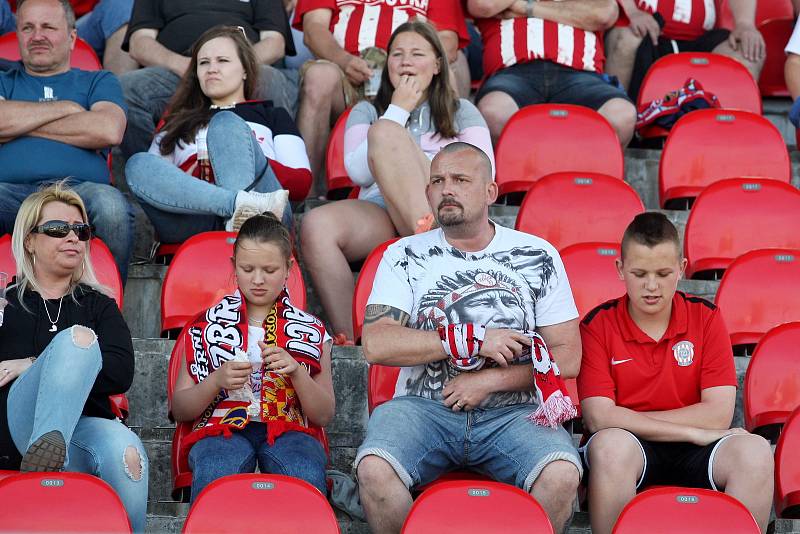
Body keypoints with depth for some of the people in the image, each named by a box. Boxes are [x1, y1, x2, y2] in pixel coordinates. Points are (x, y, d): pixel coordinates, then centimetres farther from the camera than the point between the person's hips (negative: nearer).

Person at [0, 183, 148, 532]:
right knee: (79, 337, -28)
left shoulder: (99, 305, 24)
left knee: (125, 449, -38)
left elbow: (121, 373, 5)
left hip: (83, 428, 1)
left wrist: (34, 366, -1)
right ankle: (46, 445, -48)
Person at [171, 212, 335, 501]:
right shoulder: (207, 325, 16)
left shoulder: (311, 331, 17)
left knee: (307, 475, -36)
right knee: (215, 472, -38)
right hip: (221, 427, 0)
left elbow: (323, 416, 12)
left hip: (286, 431, 0)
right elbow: (180, 410, 12)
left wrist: (296, 371, -6)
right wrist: (217, 381, -7)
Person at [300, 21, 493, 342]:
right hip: (378, 215, 2)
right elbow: (359, 172, 9)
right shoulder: (367, 112, 28)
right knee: (317, 225, -34)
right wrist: (398, 111, 10)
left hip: (434, 213, -2)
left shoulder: (462, 111, 25)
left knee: (384, 132, -28)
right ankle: (348, 340, -40)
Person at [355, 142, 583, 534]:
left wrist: (490, 380, -8)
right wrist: (473, 338, -10)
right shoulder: (405, 257, 7)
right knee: (374, 470, -32)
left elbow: (568, 356, 5)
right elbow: (376, 344, -7)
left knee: (561, 475, -31)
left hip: (511, 412, 0)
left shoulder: (537, 257, 9)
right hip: (423, 409, 0)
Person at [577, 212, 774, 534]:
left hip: (692, 451, 2)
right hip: (630, 448, -2)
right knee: (611, 444, -37)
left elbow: (719, 414, -5)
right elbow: (598, 417, -13)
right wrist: (694, 432, -14)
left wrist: (627, 420, -10)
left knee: (755, 453, -29)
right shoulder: (598, 325, -1)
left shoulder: (705, 318, 4)